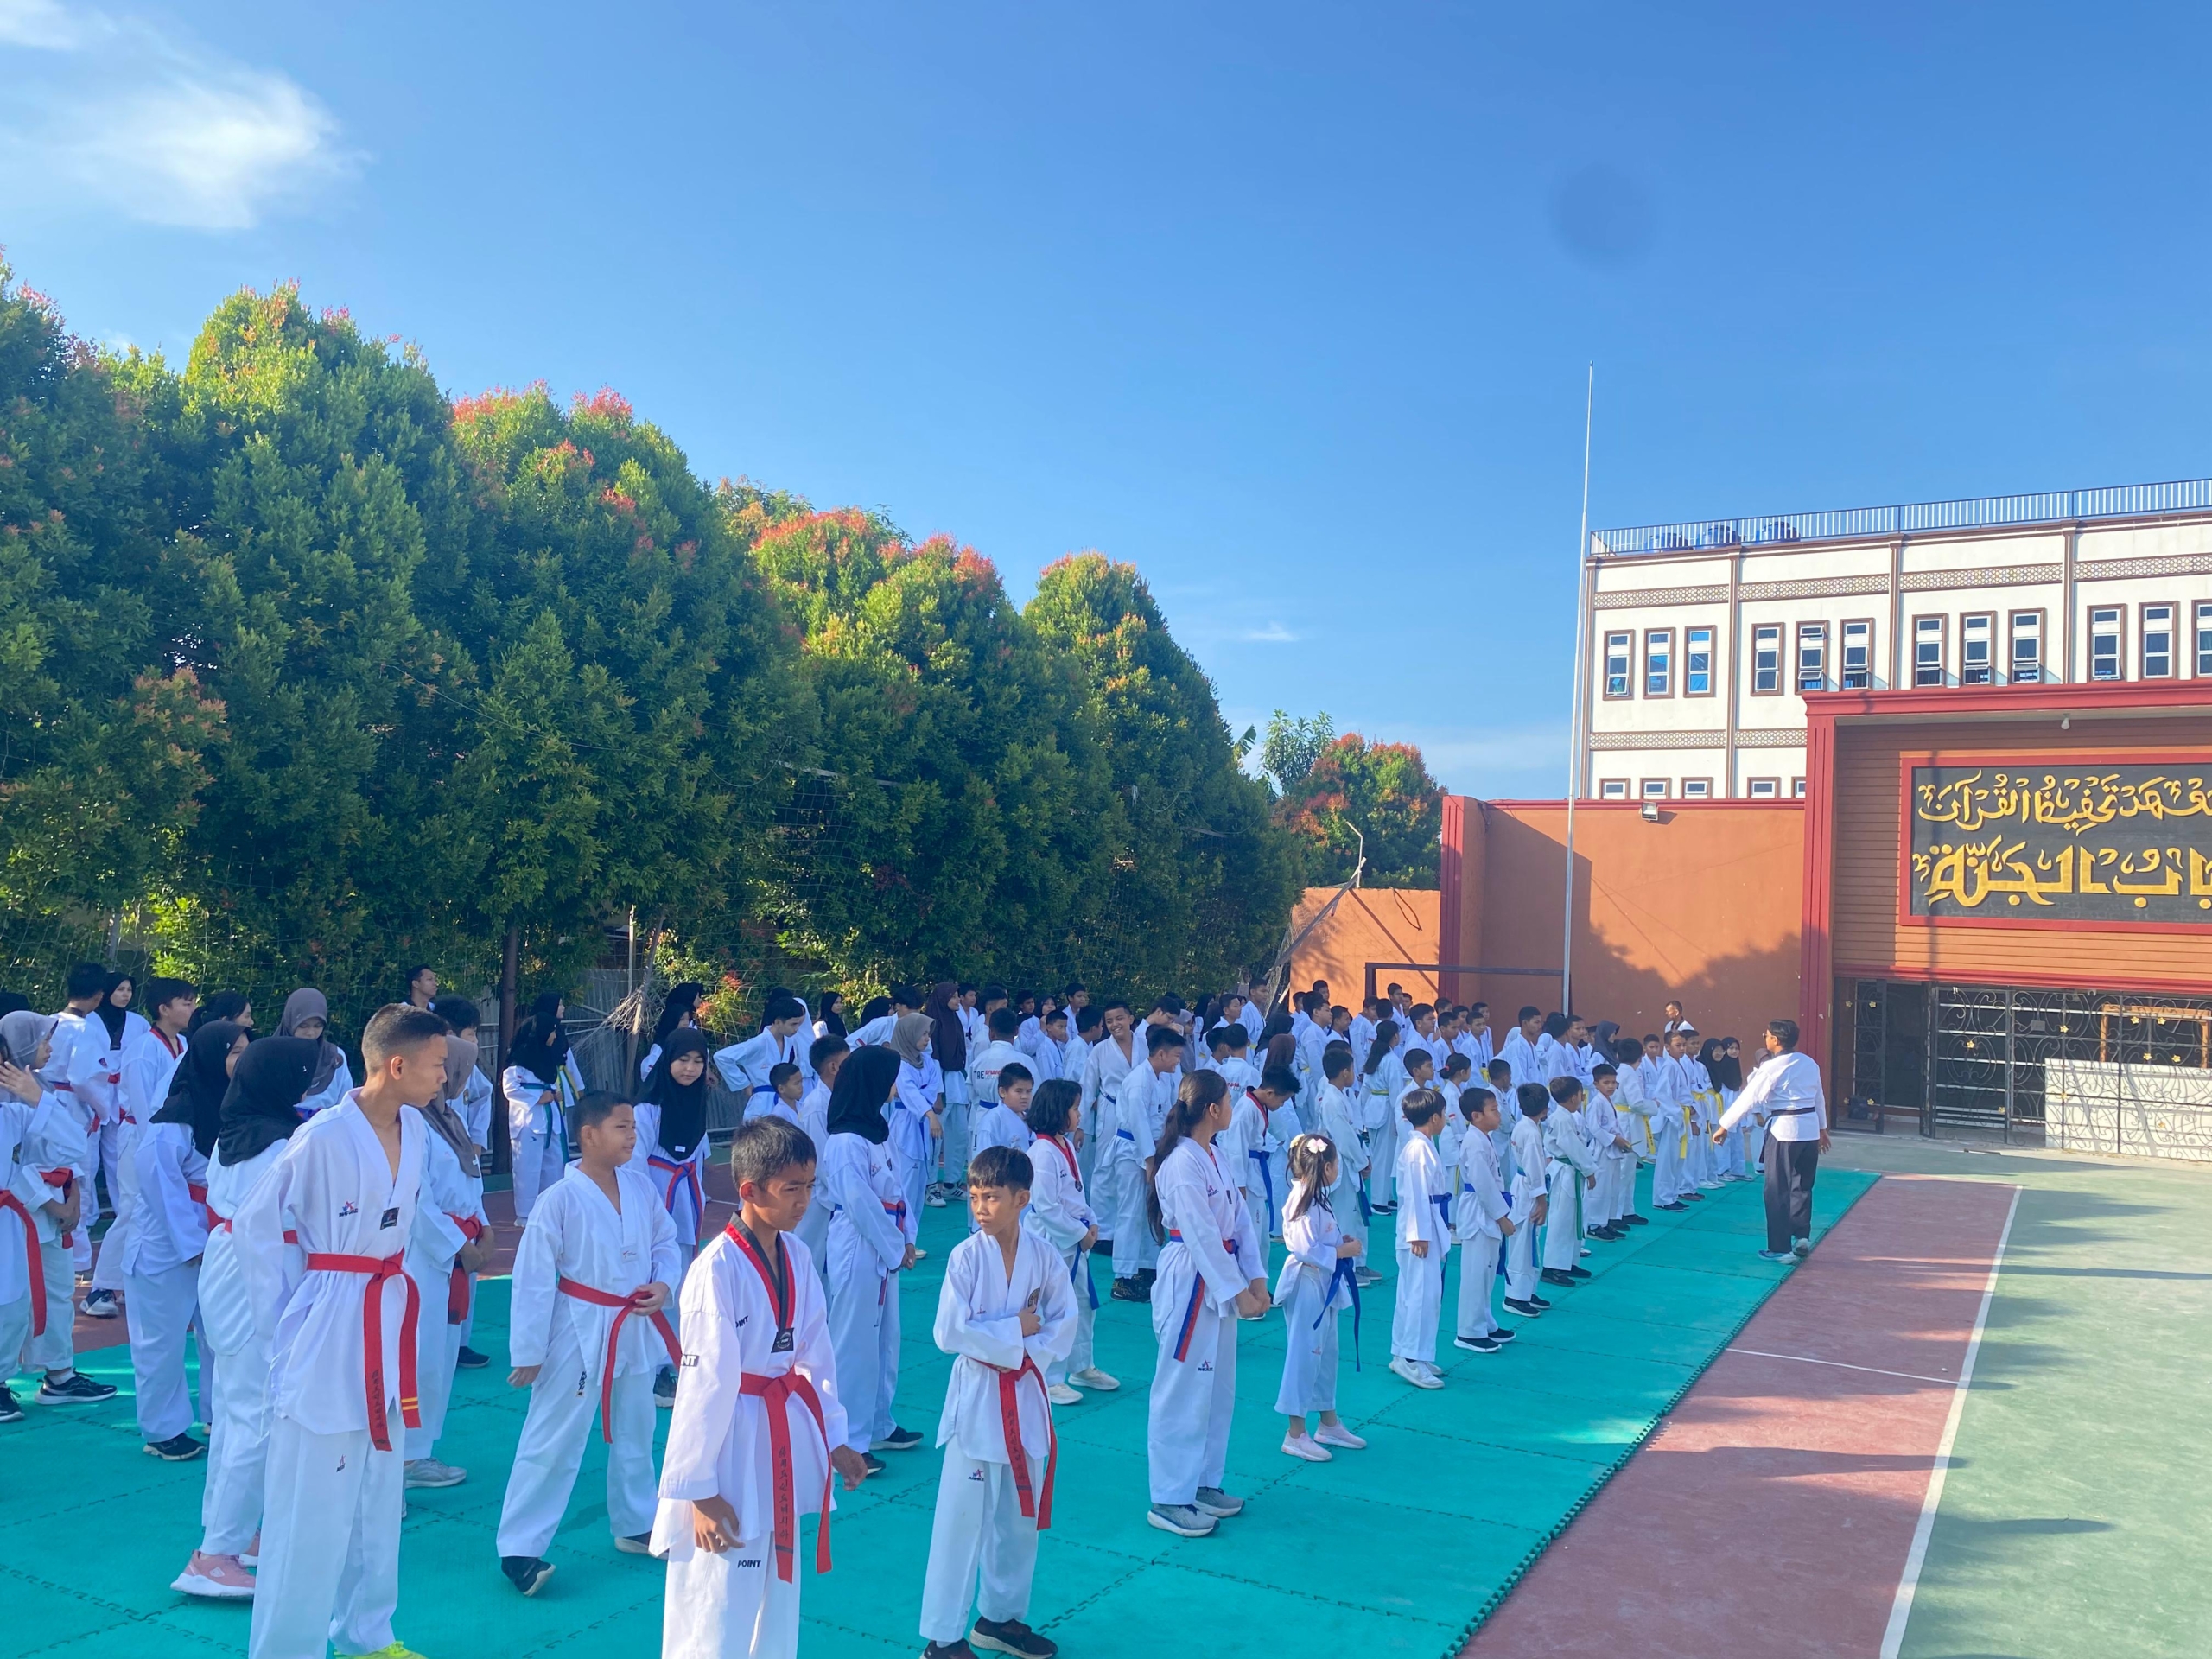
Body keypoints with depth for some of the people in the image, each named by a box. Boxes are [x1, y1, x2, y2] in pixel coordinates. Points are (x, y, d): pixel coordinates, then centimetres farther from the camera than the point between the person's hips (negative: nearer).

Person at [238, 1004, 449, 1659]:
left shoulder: (414, 1129, 1)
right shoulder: (324, 1137, -20)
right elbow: (256, 1225, -11)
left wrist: (387, 1286, 11)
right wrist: (284, 1320, -6)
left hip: (389, 1322, 8)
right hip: (328, 1332, -7)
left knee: (378, 1495, 19)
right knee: (310, 1504, 2)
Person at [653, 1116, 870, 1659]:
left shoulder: (797, 1257, 1)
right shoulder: (718, 1268, -20)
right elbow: (706, 1384, -18)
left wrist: (833, 1437, 10)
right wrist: (699, 1488, -14)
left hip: (786, 1441, 7)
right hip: (733, 1445, -7)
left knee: (776, 1599, 20)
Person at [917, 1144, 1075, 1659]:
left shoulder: (1043, 1255, -4)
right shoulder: (966, 1257, -13)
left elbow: (1064, 1321, 1)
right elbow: (950, 1332, -17)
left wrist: (1030, 1353, -14)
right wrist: (1016, 1331, -16)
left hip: (1027, 1393, 4)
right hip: (977, 1396, -4)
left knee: (1023, 1514, 15)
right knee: (963, 1517, 0)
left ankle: (1000, 1616, 34)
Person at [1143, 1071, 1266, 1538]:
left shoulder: (1212, 1157, 10)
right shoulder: (1182, 1164, -20)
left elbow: (1240, 1219, 9)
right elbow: (1201, 1236, -21)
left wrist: (1256, 1277, 0)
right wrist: (1237, 1292, -17)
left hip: (1219, 1284, 10)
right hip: (1189, 1285, -10)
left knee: (1218, 1388, 18)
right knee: (1182, 1391, -1)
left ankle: (1203, 1483, 32)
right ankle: (1169, 1500, 10)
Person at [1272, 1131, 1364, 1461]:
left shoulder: (1314, 1196, 8)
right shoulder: (1305, 1204, -23)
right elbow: (1305, 1249, -28)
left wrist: (1341, 1241, 6)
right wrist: (1342, 1251, -20)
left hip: (1323, 1286, 11)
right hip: (1306, 1287, -11)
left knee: (1326, 1354, 19)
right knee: (1304, 1356, -3)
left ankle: (1328, 1423, 33)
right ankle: (1295, 1434, 5)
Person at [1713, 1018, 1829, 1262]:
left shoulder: (1772, 1067, -13)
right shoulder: (1810, 1063, 8)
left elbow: (1748, 1098, -13)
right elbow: (1819, 1097, 18)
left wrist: (1724, 1126, -7)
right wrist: (1822, 1128, 31)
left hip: (1784, 1129, -7)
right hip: (1810, 1129, 7)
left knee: (1778, 1191, 2)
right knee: (1802, 1186, 19)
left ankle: (1780, 1249, 6)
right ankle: (1802, 1236, 18)